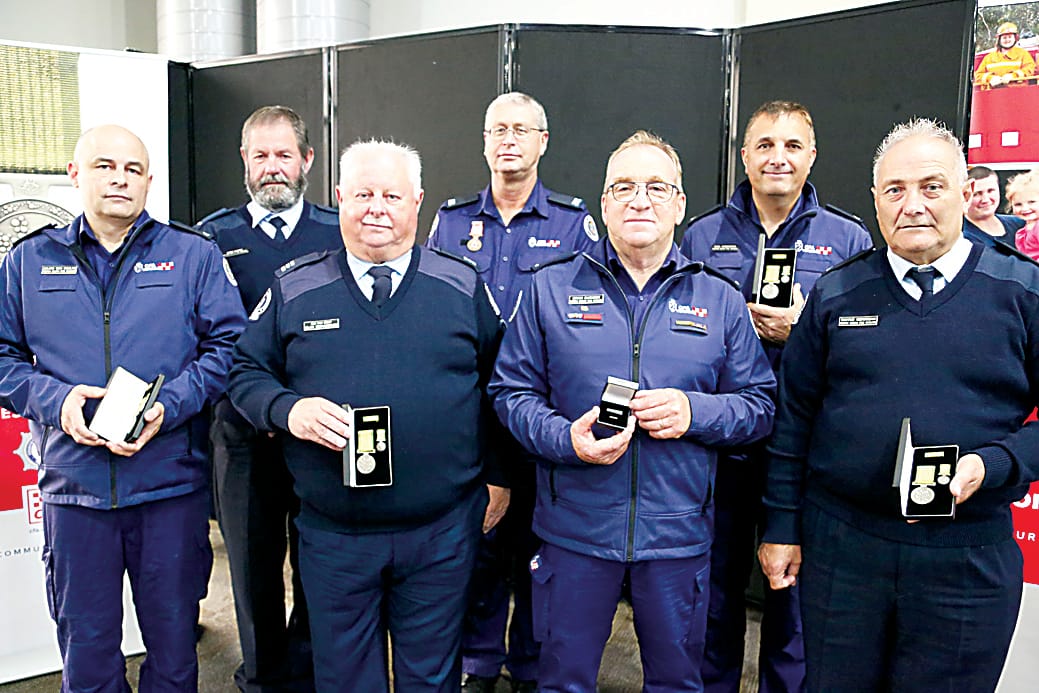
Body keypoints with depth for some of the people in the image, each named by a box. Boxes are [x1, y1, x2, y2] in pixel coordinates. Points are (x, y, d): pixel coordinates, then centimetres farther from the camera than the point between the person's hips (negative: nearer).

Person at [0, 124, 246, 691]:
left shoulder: (193, 255, 5)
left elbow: (227, 345, -2)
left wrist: (168, 406, -15)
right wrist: (55, 399, -10)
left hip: (171, 484, -1)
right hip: (72, 484, 1)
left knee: (174, 640, 12)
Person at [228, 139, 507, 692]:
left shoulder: (463, 287, 1)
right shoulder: (293, 288, 1)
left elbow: (498, 381, 7)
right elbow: (247, 372, 5)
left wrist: (497, 476, 5)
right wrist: (288, 409, -16)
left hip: (442, 530, 0)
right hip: (332, 533, 1)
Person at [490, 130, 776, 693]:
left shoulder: (720, 301, 4)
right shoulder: (550, 289, 1)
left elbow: (759, 405, 5)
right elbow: (512, 391, 1)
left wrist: (695, 412, -15)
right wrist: (565, 439, -17)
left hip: (678, 534, 1)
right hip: (574, 527, -1)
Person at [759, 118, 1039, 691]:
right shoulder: (836, 295, 3)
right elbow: (794, 417, 6)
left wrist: (992, 465, -17)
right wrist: (781, 525, 5)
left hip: (969, 556, -1)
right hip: (838, 543, 1)